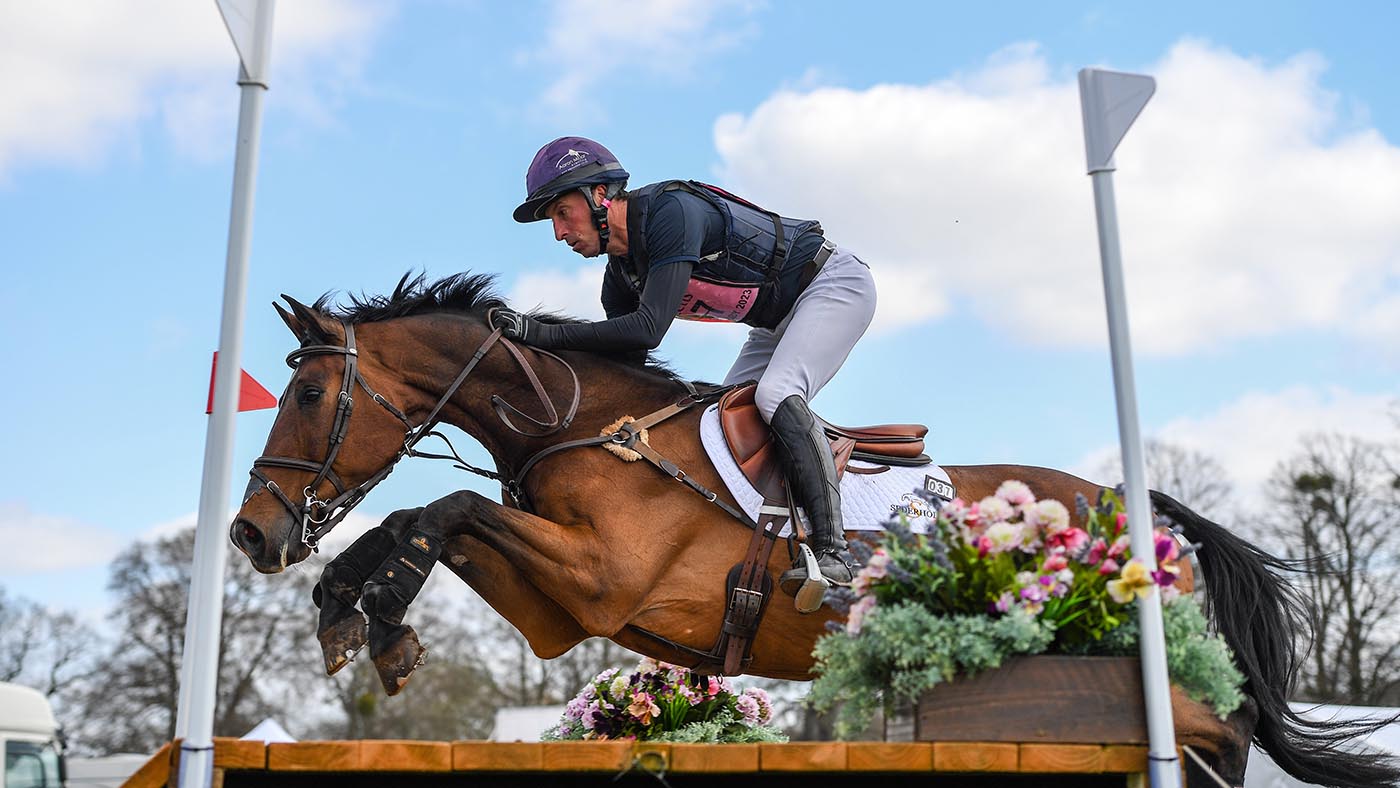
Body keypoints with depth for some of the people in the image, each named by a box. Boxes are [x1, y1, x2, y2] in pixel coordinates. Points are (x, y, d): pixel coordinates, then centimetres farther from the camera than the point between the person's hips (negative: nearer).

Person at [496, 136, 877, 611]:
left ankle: (831, 549, -32)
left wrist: (546, 334, -35)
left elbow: (648, 329, -37)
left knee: (775, 394, -29)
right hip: (783, 318, 10)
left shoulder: (672, 211, -28)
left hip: (835, 283, -10)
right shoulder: (621, 274, 0)